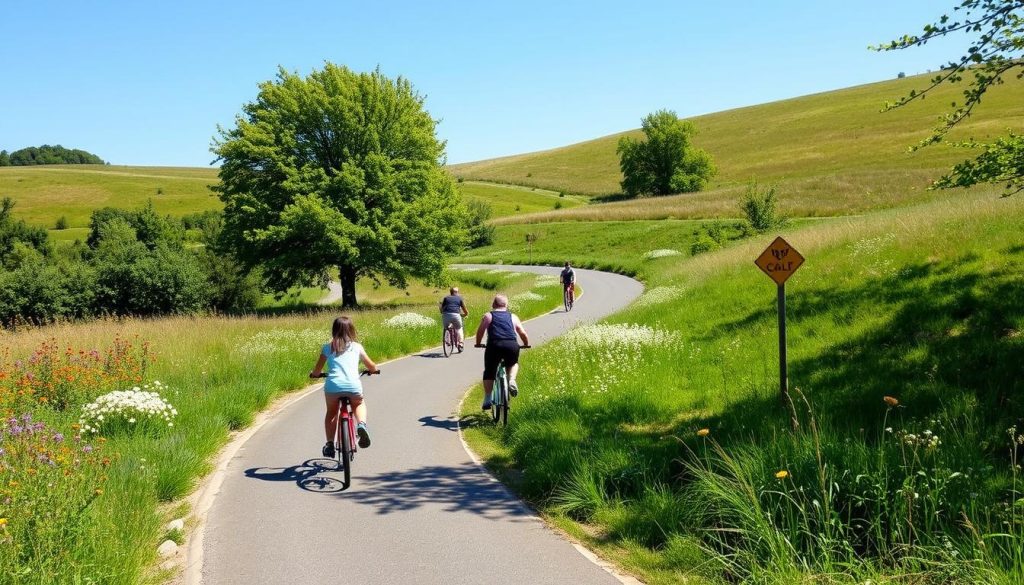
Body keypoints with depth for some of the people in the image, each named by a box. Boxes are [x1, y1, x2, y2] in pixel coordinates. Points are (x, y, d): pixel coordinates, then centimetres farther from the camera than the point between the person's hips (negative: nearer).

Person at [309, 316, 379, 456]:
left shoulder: (327, 347, 15)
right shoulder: (357, 347, 16)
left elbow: (317, 371, 18)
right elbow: (371, 367, 24)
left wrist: (313, 374, 41)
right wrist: (374, 370, 47)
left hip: (332, 386, 0)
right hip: (353, 386, 0)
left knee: (331, 412, 28)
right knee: (359, 404, 31)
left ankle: (330, 444, 21)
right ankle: (361, 424, 3)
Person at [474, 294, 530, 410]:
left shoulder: (488, 316, 19)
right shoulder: (513, 317, 23)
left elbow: (480, 331, 9)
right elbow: (523, 334, 20)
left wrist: (478, 344, 25)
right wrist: (526, 344, 37)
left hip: (494, 345, -1)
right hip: (512, 345, 1)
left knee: (489, 373, 13)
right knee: (513, 364, 31)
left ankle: (487, 400, 6)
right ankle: (512, 380, 4)